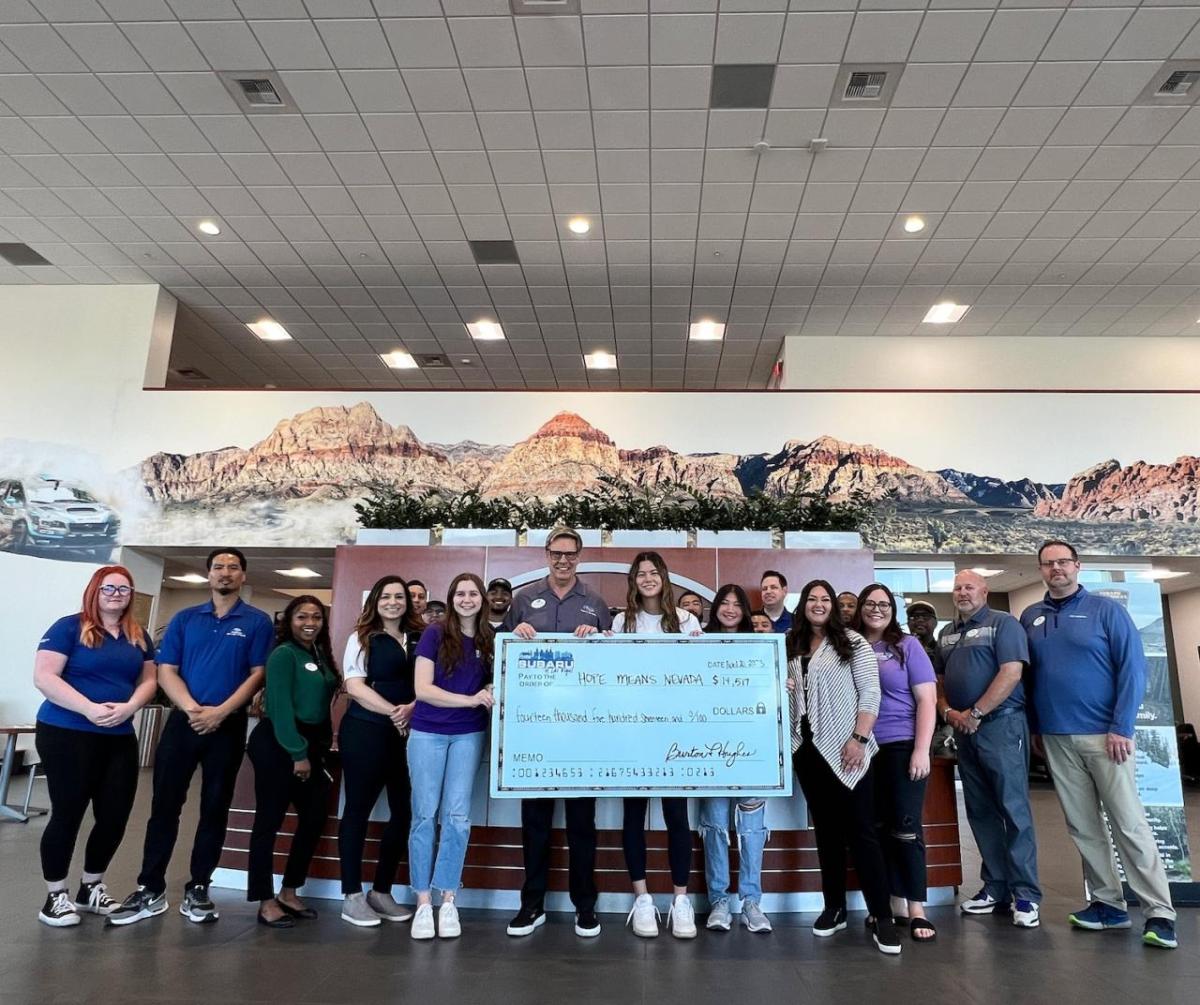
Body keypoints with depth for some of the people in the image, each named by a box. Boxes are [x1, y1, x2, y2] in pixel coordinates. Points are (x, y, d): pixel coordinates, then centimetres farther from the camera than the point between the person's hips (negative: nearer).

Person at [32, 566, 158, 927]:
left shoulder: (139, 637, 11)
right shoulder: (69, 627, -5)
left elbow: (149, 679, 11)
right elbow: (44, 676, -13)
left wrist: (130, 707, -10)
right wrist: (89, 709, -21)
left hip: (120, 738, 5)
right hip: (66, 734, -5)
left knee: (115, 816, 6)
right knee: (67, 814, 1)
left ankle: (91, 888, 26)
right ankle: (56, 896, 18)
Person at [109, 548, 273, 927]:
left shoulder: (257, 622, 1)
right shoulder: (184, 619, 8)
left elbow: (258, 674, -5)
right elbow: (166, 670, 2)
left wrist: (220, 712, -16)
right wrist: (192, 709, -14)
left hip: (228, 727, -2)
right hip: (182, 722, 2)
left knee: (215, 809, 7)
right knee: (165, 804, 5)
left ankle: (197, 890, 18)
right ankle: (150, 890, 17)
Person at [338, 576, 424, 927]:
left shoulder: (419, 638, 10)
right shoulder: (362, 637, 2)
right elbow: (355, 686, -7)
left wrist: (412, 708, -12)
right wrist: (393, 711, -16)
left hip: (407, 732, 4)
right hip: (366, 731, -4)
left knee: (403, 810, 5)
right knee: (358, 809, 3)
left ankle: (382, 891, 19)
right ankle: (352, 897, 13)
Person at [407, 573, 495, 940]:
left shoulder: (489, 640, 3)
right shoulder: (435, 635, -5)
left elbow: (493, 683, 13)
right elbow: (422, 689, -11)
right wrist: (471, 699, -18)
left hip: (469, 735, 2)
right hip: (427, 733, -2)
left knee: (457, 815, 0)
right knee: (425, 815, 2)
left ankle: (448, 900, 11)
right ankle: (423, 902, 11)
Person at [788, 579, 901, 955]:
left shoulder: (852, 642, -2)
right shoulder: (793, 648, 12)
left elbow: (870, 693, -8)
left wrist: (858, 739, -16)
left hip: (844, 750, -5)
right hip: (807, 749, 5)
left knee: (860, 830, -3)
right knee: (826, 830, 12)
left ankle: (881, 915, 4)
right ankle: (834, 908, 21)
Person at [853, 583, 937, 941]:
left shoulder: (907, 646, 1)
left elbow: (927, 700, -3)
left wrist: (922, 750, -11)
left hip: (902, 747, -3)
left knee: (905, 826, -2)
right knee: (879, 828, 8)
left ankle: (916, 909, 8)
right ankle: (895, 905, 19)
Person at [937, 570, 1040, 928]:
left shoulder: (1003, 624, -4)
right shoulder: (946, 633, 16)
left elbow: (1011, 673, -15)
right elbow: (938, 679, 17)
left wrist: (974, 714, -15)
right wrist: (948, 712, -2)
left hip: (1001, 725, -7)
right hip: (964, 730, 7)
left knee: (1013, 809, -4)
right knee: (980, 812, 10)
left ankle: (1026, 895, 3)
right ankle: (996, 888, 19)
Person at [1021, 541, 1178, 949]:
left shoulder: (1106, 609, -3)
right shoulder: (1030, 618, 8)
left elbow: (1132, 668, -7)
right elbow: (1027, 676, 13)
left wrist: (1121, 728, -13)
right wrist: (1034, 728, 10)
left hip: (1104, 734, -4)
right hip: (1056, 738, 4)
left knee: (1129, 823, -2)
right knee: (1083, 826, 9)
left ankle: (1159, 912, 6)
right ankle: (1108, 903, 20)